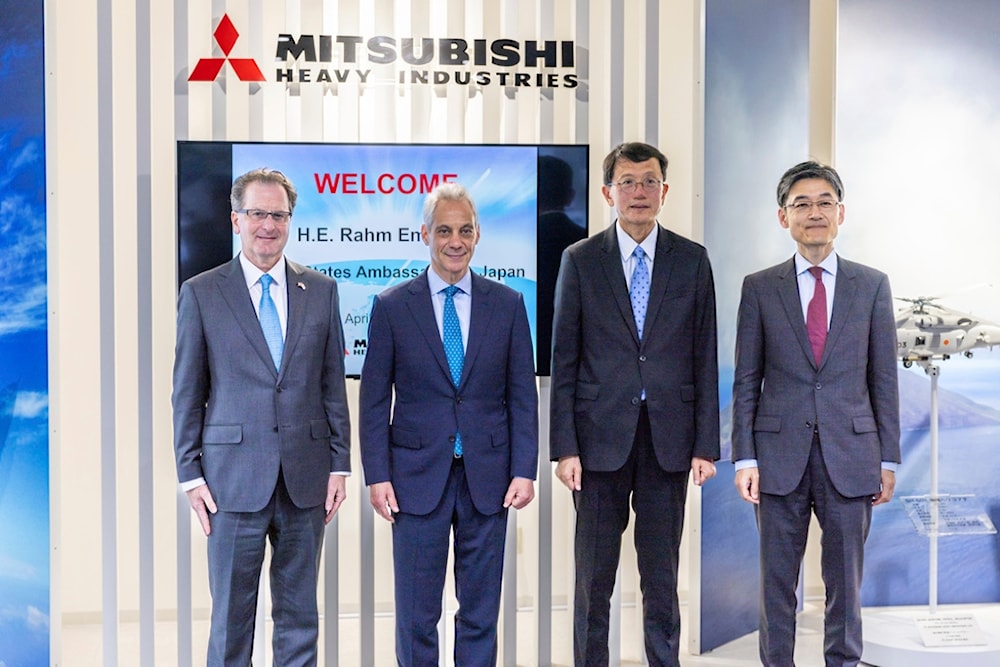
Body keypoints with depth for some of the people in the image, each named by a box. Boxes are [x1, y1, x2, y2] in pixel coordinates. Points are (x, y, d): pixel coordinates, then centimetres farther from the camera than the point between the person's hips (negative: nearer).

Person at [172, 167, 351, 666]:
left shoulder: (321, 291, 7)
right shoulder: (201, 293, 2)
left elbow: (333, 385, 8)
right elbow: (186, 394, 2)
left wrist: (339, 464, 3)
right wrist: (190, 474, -3)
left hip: (305, 477, 2)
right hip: (234, 478, -2)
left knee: (299, 615, 11)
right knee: (231, 615, 5)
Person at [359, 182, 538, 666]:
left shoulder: (508, 304, 4)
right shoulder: (392, 306, 1)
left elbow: (523, 395, 5)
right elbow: (374, 399, 1)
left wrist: (524, 470, -3)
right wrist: (377, 475, -5)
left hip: (487, 477, 1)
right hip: (418, 476, -1)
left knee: (480, 611, 10)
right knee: (416, 614, 6)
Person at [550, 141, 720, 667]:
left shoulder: (692, 260, 6)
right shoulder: (579, 260, 3)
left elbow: (705, 358, 5)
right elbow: (563, 361, 1)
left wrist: (706, 444, 0)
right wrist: (564, 447, -5)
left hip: (669, 438, 1)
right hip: (601, 436, -1)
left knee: (663, 576, 9)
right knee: (594, 577, 7)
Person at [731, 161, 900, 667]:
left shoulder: (872, 286, 6)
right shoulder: (759, 288, 4)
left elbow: (884, 379, 6)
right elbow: (746, 381, 3)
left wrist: (888, 460, 3)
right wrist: (744, 458, -4)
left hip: (850, 456, 1)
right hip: (780, 457, 0)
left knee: (845, 579, 9)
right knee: (776, 579, 7)